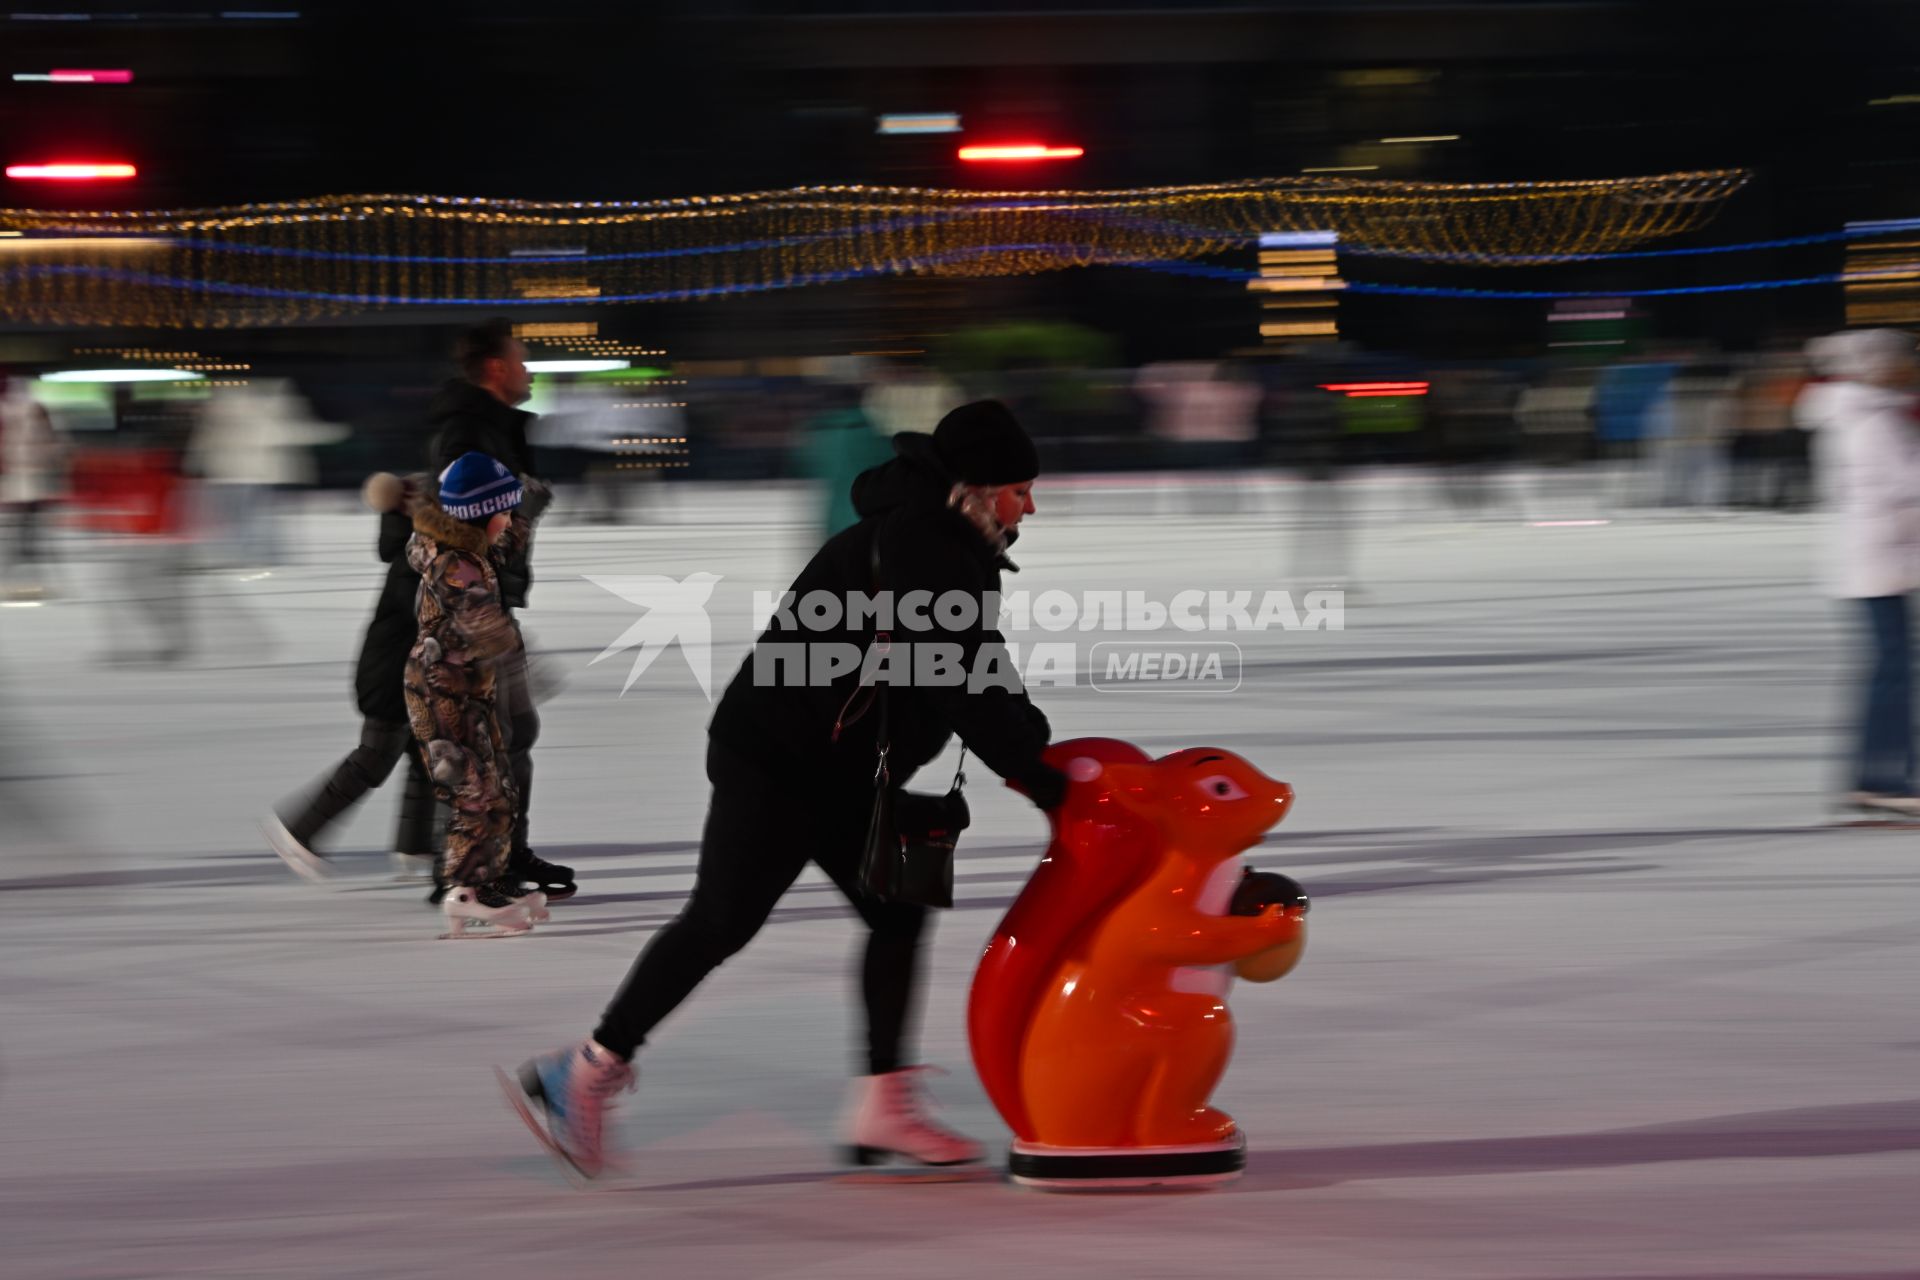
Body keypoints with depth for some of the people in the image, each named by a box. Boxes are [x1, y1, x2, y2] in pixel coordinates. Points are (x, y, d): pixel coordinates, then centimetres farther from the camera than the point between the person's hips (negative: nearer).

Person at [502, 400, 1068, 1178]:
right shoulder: (919, 552, -22)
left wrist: (1035, 747, 4)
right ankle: (581, 1076, 1)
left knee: (898, 913, 7)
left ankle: (882, 1110, 8)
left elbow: (980, 671, 17)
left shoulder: (953, 552, 12)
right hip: (778, 762, -10)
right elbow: (960, 684, -26)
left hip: (840, 771, 10)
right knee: (722, 920, -7)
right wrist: (1034, 775, -19)